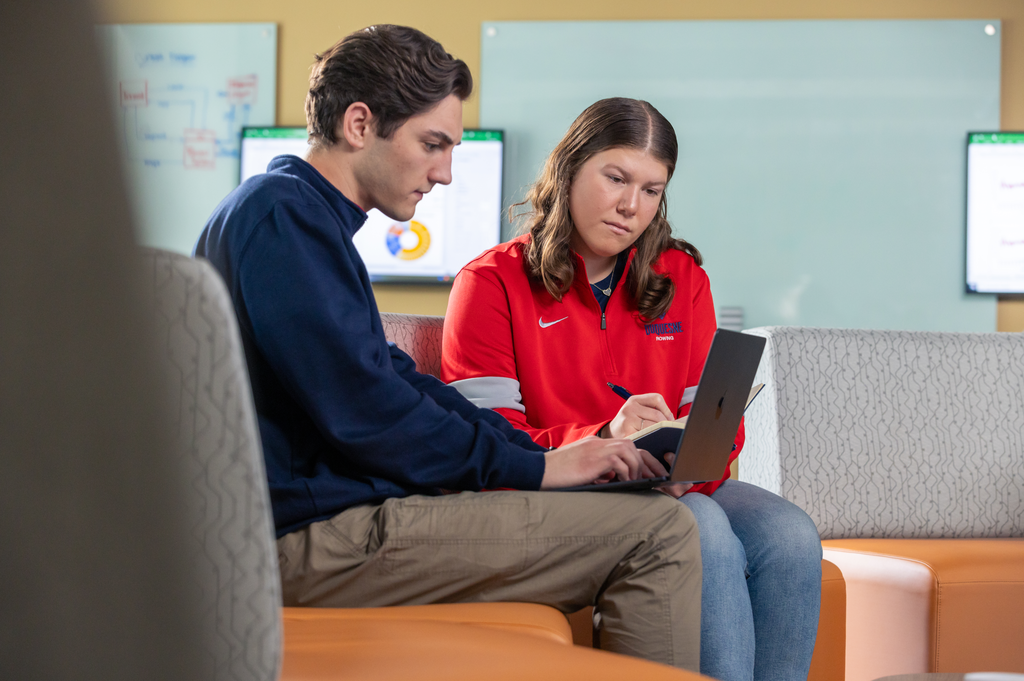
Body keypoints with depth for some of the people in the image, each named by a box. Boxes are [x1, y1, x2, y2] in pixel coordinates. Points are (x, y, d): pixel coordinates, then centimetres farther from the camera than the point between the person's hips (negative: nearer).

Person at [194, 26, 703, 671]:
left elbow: (396, 377, 20)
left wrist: (540, 450, 8)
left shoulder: (290, 211, 21)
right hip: (318, 538, -11)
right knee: (659, 533, -14)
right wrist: (533, 466, -11)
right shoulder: (284, 215, -12)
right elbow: (361, 412, -20)